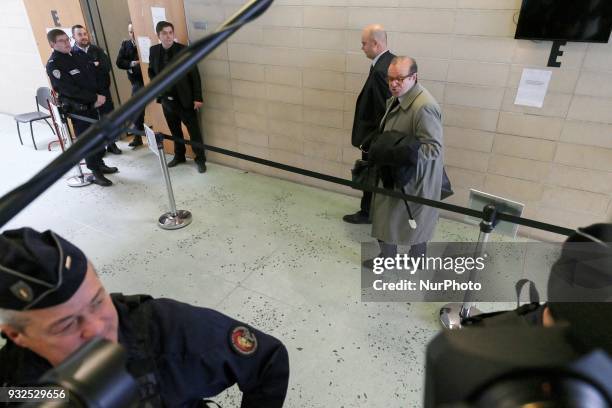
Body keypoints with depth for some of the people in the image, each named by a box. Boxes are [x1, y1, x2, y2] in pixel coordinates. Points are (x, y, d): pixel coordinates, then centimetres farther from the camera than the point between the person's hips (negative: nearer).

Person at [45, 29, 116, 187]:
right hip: (77, 109, -7)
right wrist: (95, 98, -19)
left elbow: (94, 76, 11)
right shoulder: (53, 65, -12)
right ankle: (95, 173, 10)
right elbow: (69, 89, -20)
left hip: (92, 105, 7)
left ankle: (100, 164, 31)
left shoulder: (77, 56, 10)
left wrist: (99, 96, -5)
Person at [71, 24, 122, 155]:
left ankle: (111, 144, 22)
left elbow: (107, 66, -6)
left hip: (103, 90, 3)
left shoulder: (97, 50, 7)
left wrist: (88, 66, -14)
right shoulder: (72, 54, -3)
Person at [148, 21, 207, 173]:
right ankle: (179, 156, 33)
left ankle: (200, 159, 16)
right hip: (166, 100, 4)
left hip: (184, 100, -4)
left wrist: (197, 98, -12)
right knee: (175, 131, 16)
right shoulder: (154, 51, 2)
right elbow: (151, 71, 17)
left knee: (194, 131, 4)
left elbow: (195, 76, -9)